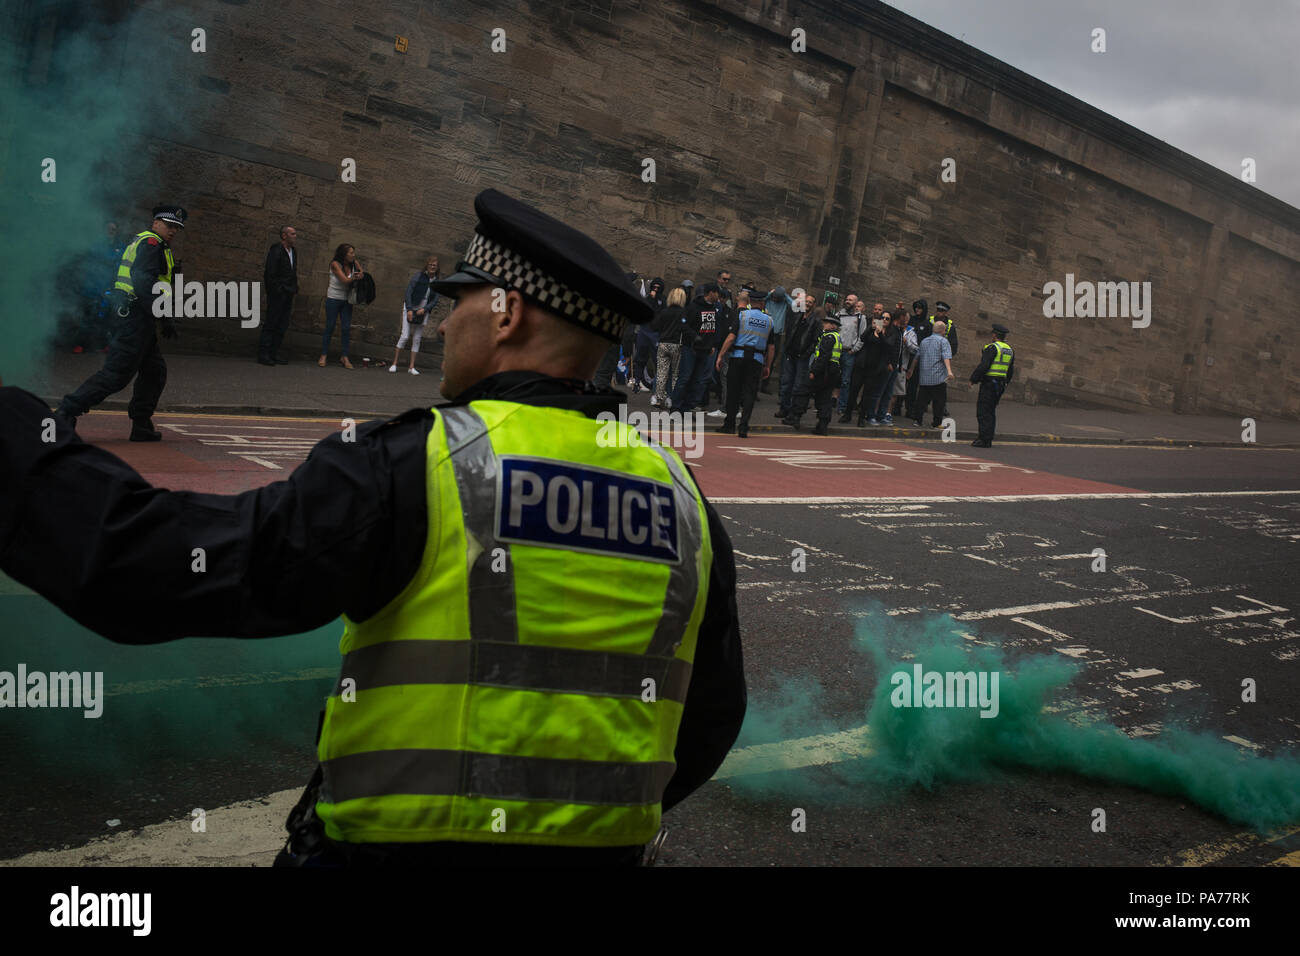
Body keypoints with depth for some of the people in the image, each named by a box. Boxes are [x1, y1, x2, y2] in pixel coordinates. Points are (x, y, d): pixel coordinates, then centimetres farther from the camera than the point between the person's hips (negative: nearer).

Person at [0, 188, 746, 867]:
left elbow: (148, 566, -19)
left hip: (405, 843, -5)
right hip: (597, 851, 6)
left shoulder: (417, 468, -16)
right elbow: (709, 725, 10)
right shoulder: (684, 503, 1)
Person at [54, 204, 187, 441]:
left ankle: (141, 426, 16)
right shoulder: (151, 243, -11)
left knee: (155, 371, 14)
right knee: (116, 374, -11)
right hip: (135, 315, -11)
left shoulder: (142, 241, 22)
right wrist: (164, 319, -23)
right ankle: (67, 411, -11)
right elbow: (143, 283, -23)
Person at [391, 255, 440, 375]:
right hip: (410, 308, -4)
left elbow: (435, 300, 2)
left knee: (417, 339, 4)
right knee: (405, 336, -9)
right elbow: (408, 291, -11)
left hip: (423, 312, 4)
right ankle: (394, 363, -1)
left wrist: (424, 309, -13)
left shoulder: (436, 282, 3)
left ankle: (411, 367, 8)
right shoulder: (418, 276, -8)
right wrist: (409, 309, -18)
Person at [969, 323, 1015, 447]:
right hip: (1001, 384, 8)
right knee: (991, 411, 14)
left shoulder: (992, 347, -12)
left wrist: (973, 379, -9)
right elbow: (1011, 370, 19)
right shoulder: (1010, 350, 14)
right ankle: (989, 440, 15)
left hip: (989, 384, -8)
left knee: (983, 412, -6)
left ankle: (984, 440, -10)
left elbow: (983, 366, -18)